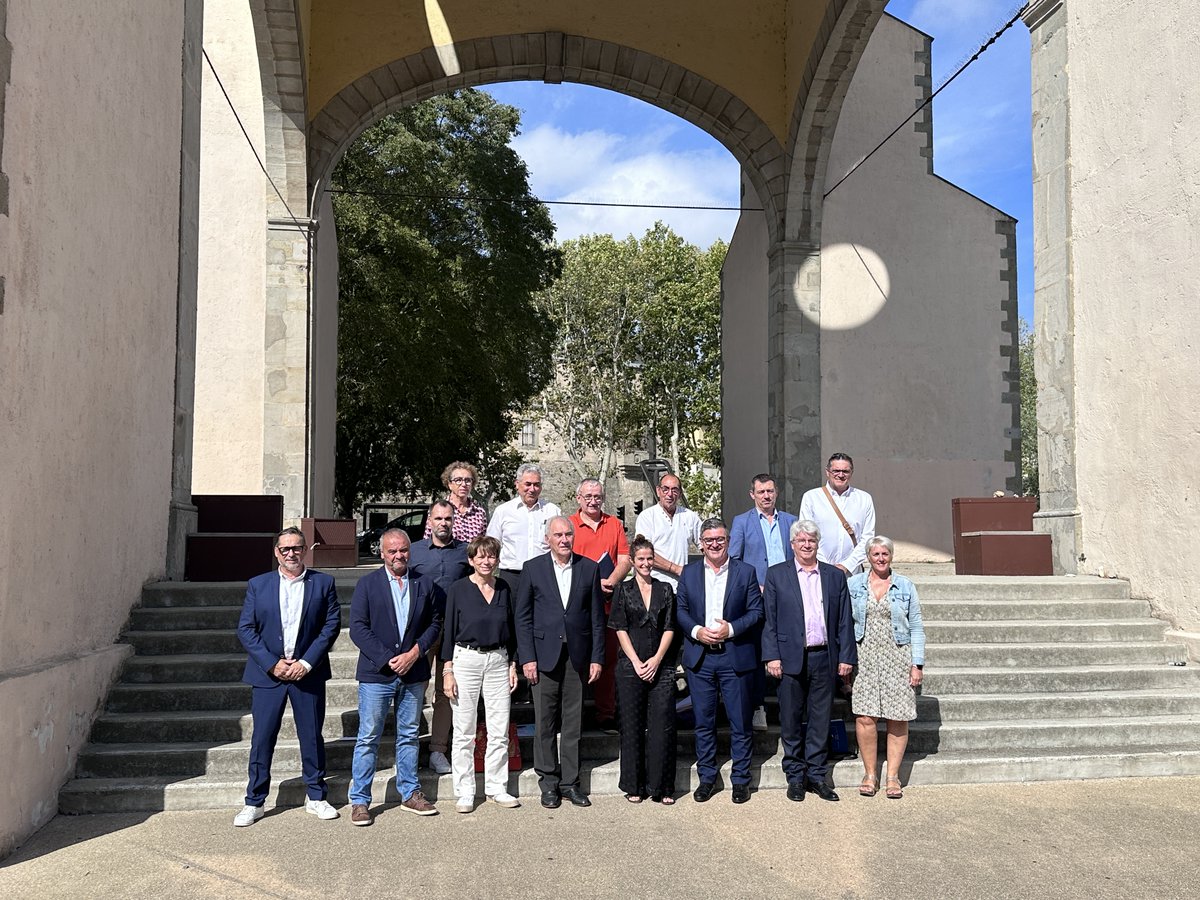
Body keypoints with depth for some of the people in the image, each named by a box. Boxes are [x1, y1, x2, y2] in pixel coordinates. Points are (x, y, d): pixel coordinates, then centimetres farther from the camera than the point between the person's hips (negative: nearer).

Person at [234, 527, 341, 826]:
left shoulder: (323, 583, 3)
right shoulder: (257, 585, 5)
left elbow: (332, 624, -2)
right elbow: (245, 629, 1)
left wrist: (307, 662, -10)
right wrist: (272, 664, -9)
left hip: (308, 672, 0)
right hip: (268, 673, 0)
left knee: (312, 737, 8)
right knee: (262, 738, 3)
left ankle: (316, 797, 21)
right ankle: (254, 803, 16)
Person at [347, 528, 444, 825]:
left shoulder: (425, 584, 6)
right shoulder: (367, 584, -2)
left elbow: (434, 623, 7)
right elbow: (358, 627, -7)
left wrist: (414, 652, -8)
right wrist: (386, 660, -14)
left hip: (413, 673, 3)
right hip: (376, 673, -3)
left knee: (409, 736, 13)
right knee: (368, 738, 2)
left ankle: (410, 794, 25)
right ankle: (359, 801, 12)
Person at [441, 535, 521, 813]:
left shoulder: (503, 589, 7)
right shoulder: (458, 589, -3)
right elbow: (448, 631, -2)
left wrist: (513, 664, 9)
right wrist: (447, 670, -7)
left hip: (498, 660, 3)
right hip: (466, 659, -3)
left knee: (500, 730, 5)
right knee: (464, 731, 3)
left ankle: (497, 788, 18)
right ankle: (465, 793, 13)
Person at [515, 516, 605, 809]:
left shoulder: (589, 568, 5)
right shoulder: (533, 568, 1)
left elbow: (597, 617, 6)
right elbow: (523, 617, 1)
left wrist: (597, 658, 2)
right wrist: (527, 658, -6)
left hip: (578, 656, 1)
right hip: (545, 655, -1)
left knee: (573, 722, 7)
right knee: (545, 722, 5)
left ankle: (570, 782, 18)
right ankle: (548, 782, 17)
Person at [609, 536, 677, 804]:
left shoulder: (665, 589, 10)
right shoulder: (623, 589, 5)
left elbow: (669, 628, 5)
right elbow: (620, 629, 1)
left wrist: (657, 659, -8)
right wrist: (636, 662, -8)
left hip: (661, 667, 1)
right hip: (631, 666, -1)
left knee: (662, 725, -1)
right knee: (632, 725, 4)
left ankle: (661, 786, 9)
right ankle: (634, 785, 14)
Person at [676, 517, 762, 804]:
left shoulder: (746, 571, 2)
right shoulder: (689, 573, 8)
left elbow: (756, 611, -1)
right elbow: (680, 610, 7)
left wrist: (731, 629, -15)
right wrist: (696, 631, -10)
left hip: (736, 657, -2)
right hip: (699, 657, 2)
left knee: (741, 722, 4)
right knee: (703, 721, 9)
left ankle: (741, 780, 17)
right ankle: (707, 778, 21)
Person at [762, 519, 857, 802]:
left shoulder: (835, 576, 9)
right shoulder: (776, 574, 4)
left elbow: (844, 620, 8)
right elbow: (769, 619, 0)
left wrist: (846, 657, 2)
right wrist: (771, 657, -7)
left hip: (824, 658, 2)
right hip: (790, 659, -2)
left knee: (821, 721, 8)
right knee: (790, 721, 5)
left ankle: (817, 776, 20)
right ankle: (795, 777, 17)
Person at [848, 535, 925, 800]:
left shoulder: (905, 586, 7)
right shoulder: (854, 585, 7)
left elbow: (917, 627, 7)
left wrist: (917, 664, 0)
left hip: (898, 658, 0)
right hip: (864, 657, 0)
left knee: (898, 719, 0)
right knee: (865, 718, -7)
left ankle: (893, 777, 12)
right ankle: (870, 774, 7)